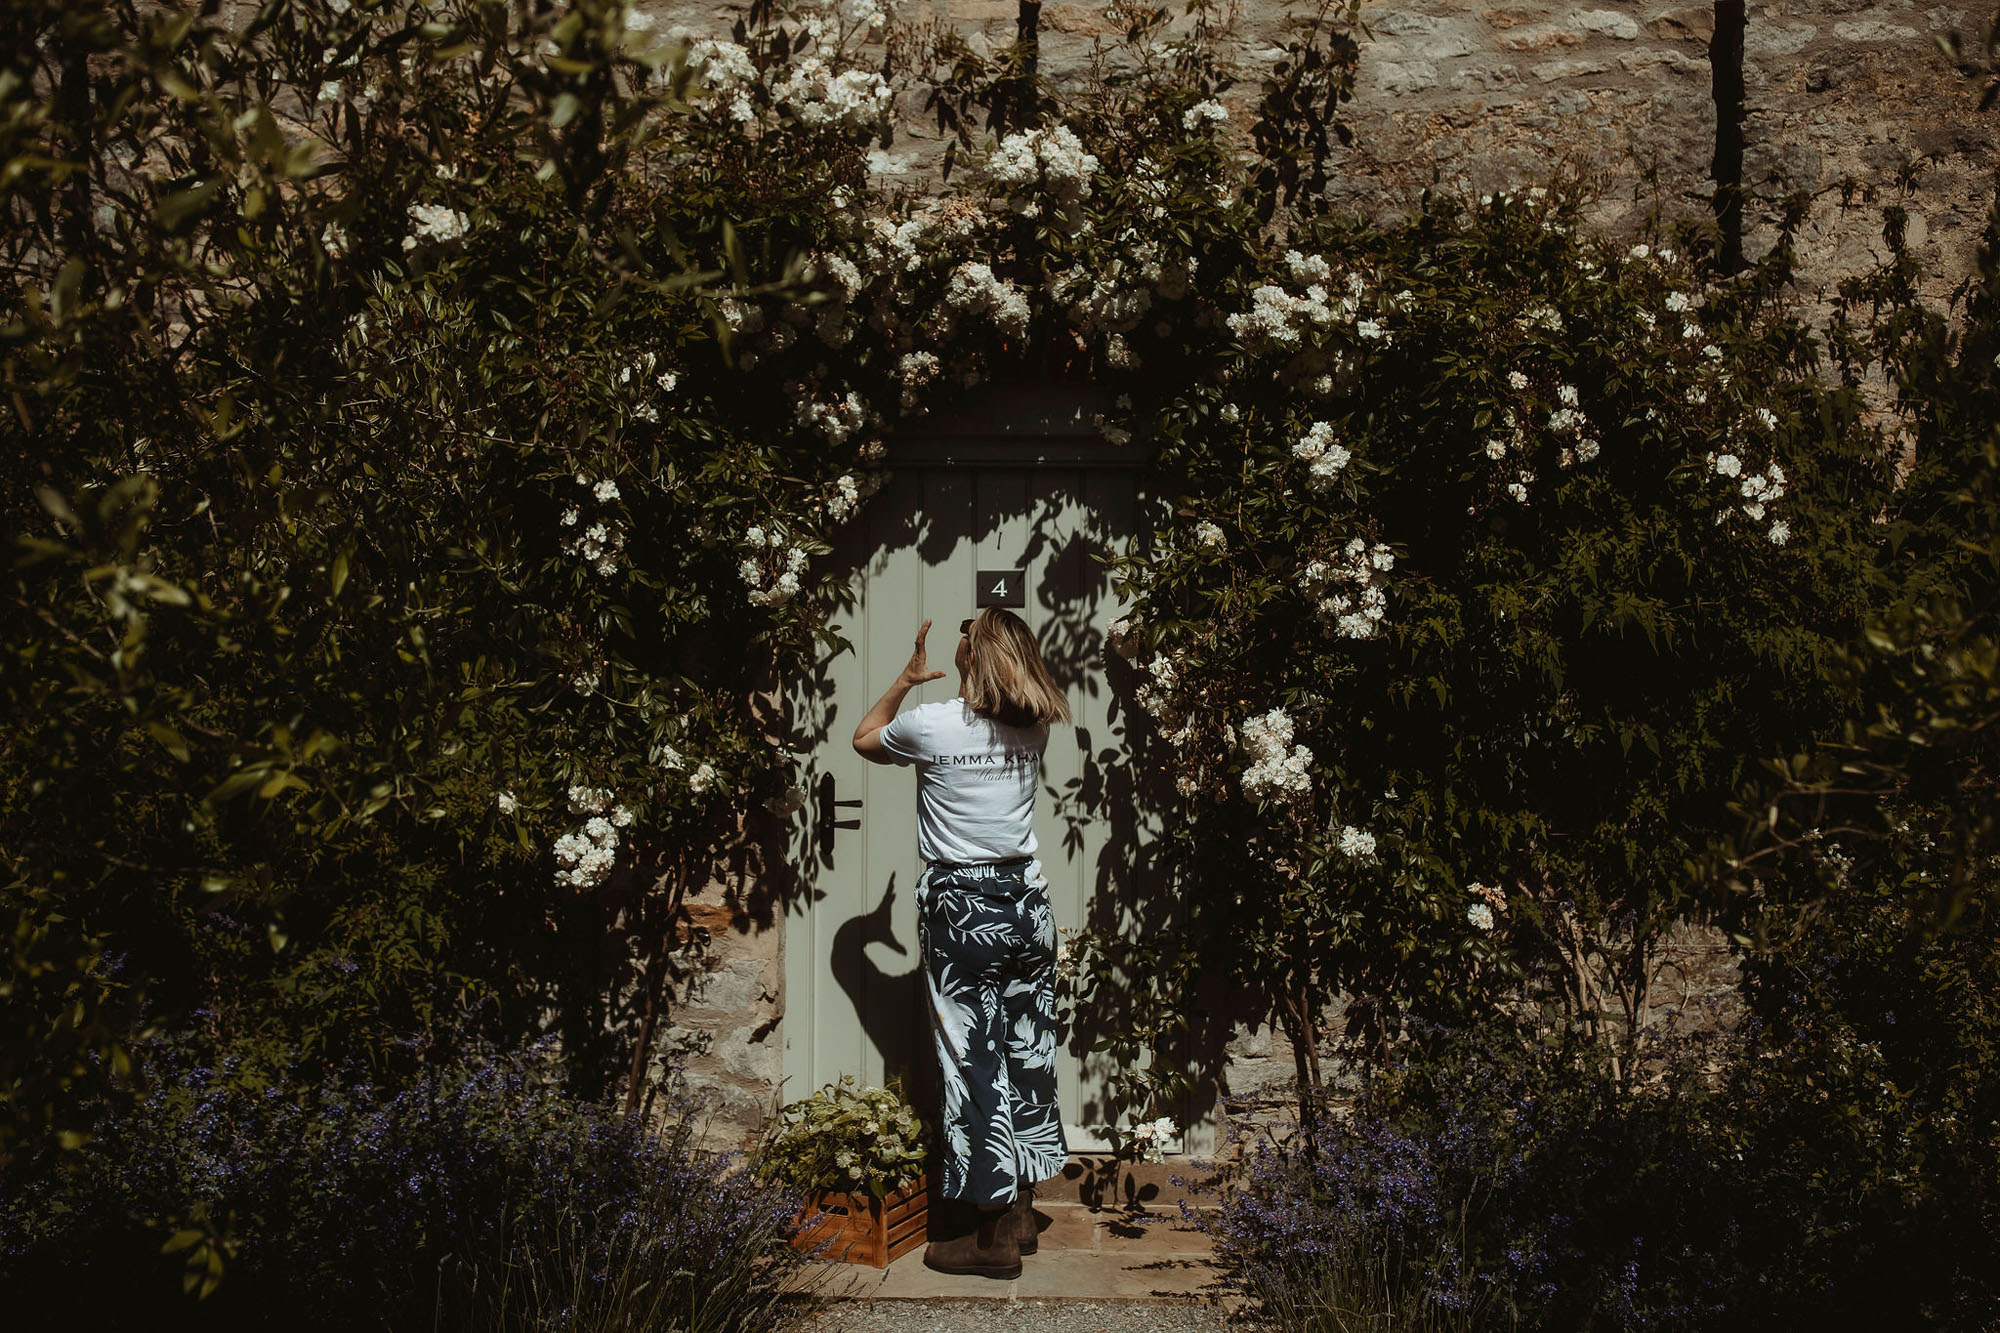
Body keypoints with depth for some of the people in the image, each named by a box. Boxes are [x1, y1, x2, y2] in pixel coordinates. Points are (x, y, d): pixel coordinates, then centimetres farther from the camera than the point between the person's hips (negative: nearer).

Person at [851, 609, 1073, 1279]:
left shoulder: (930, 724, -10)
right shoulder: (1035, 727, 3)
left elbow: (864, 738, 11)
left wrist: (907, 678, 18)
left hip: (960, 909, -5)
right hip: (1028, 902, 5)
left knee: (974, 1061, -1)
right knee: (1026, 1054, 12)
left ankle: (992, 1236, 3)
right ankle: (1019, 1213, 23)